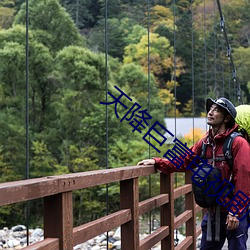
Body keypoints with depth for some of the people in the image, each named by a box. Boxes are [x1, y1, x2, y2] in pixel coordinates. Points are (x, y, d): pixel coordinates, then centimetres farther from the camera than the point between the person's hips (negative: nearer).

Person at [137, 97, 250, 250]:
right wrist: (156, 162, -2)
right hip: (213, 212, 7)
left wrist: (235, 212, -19)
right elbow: (183, 162, 10)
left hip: (234, 214, -6)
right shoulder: (205, 143, 8)